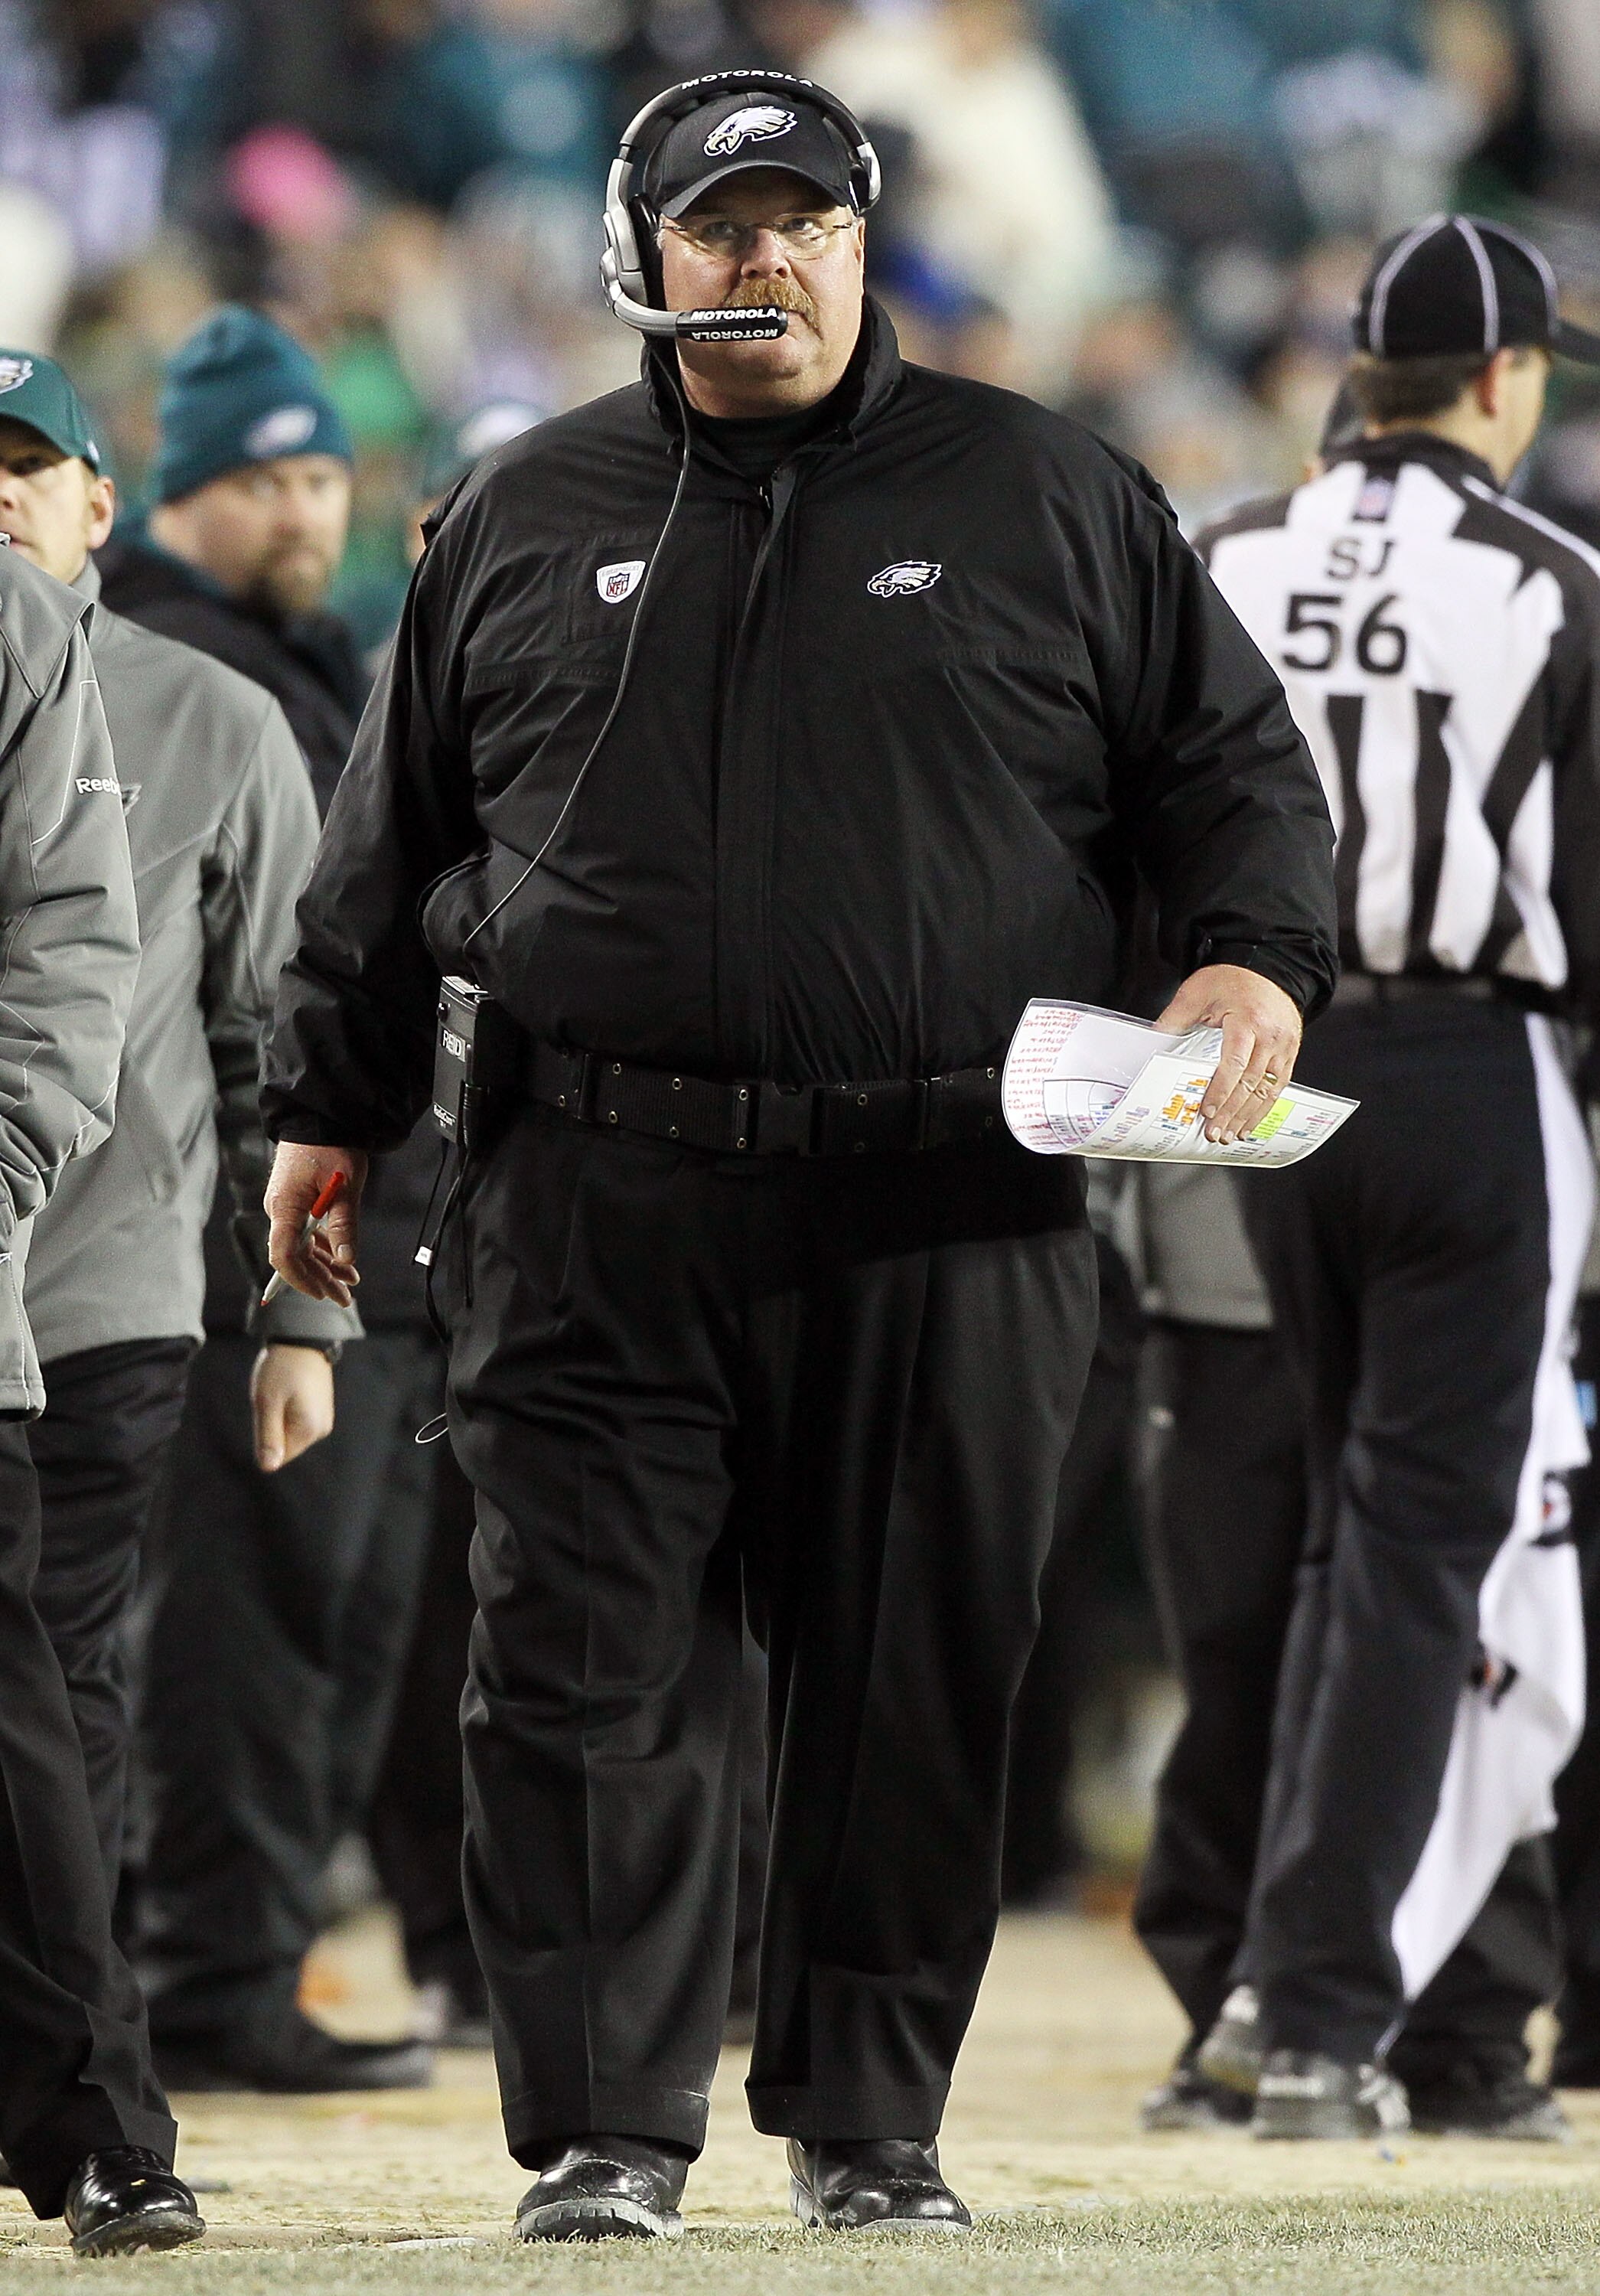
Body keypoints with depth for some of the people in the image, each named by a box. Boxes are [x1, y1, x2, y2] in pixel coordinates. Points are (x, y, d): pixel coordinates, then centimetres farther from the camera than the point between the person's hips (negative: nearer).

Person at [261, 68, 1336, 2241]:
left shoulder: (1047, 499, 8)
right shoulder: (526, 518, 12)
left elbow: (1237, 761, 11)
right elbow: (392, 836, 19)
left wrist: (1256, 962, -7)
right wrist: (330, 1108, 17)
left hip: (948, 1219, -1)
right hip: (593, 1210, 1)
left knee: (914, 1689, 4)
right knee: (588, 1677, -4)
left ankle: (870, 2124, 16)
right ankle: (605, 2132, 2)